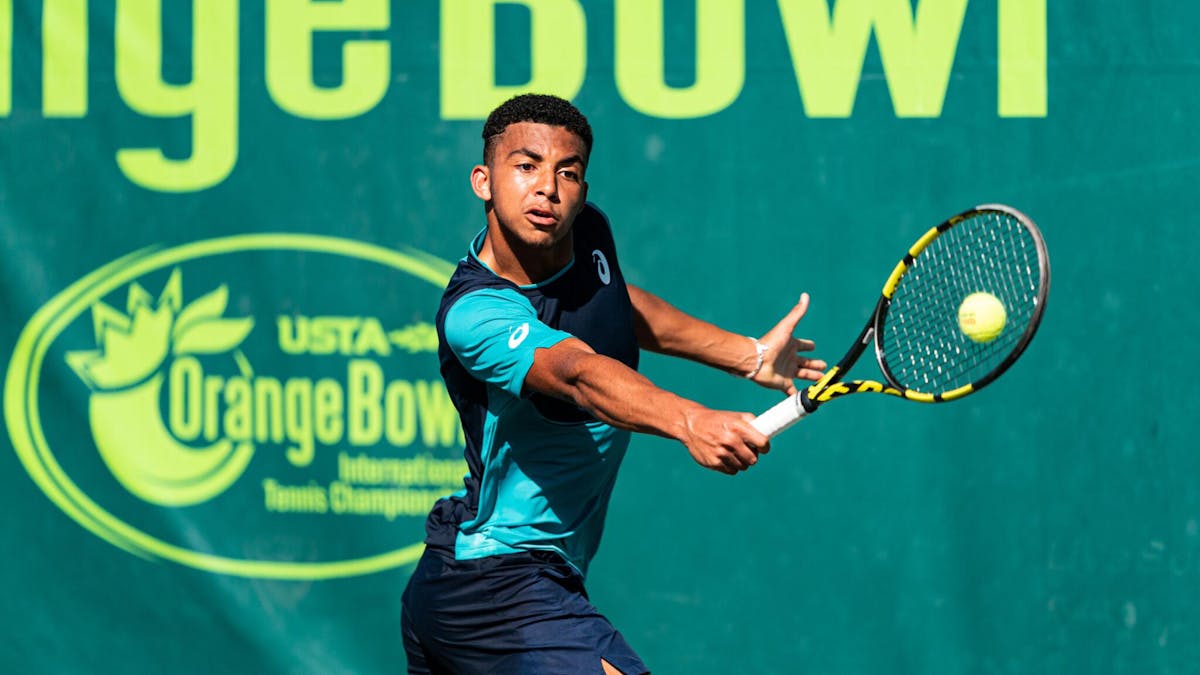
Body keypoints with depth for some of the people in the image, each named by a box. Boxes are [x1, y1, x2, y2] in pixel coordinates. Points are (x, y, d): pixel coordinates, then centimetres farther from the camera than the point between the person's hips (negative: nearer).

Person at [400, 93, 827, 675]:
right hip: (505, 584, -10)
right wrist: (688, 421, -59)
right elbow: (580, 375, -43)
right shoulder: (474, 314, -25)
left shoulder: (587, 234, 0)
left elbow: (613, 302, 23)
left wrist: (750, 355, 23)